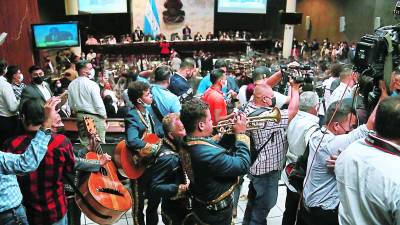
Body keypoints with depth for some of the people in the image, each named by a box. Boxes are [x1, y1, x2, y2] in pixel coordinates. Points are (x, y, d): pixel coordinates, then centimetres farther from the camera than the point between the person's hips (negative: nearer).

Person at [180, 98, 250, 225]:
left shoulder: (189, 143, -10)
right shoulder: (209, 155, -38)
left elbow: (218, 151, 5)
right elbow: (243, 165, -28)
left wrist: (231, 132, -7)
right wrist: (240, 134, -20)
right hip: (215, 213, -7)